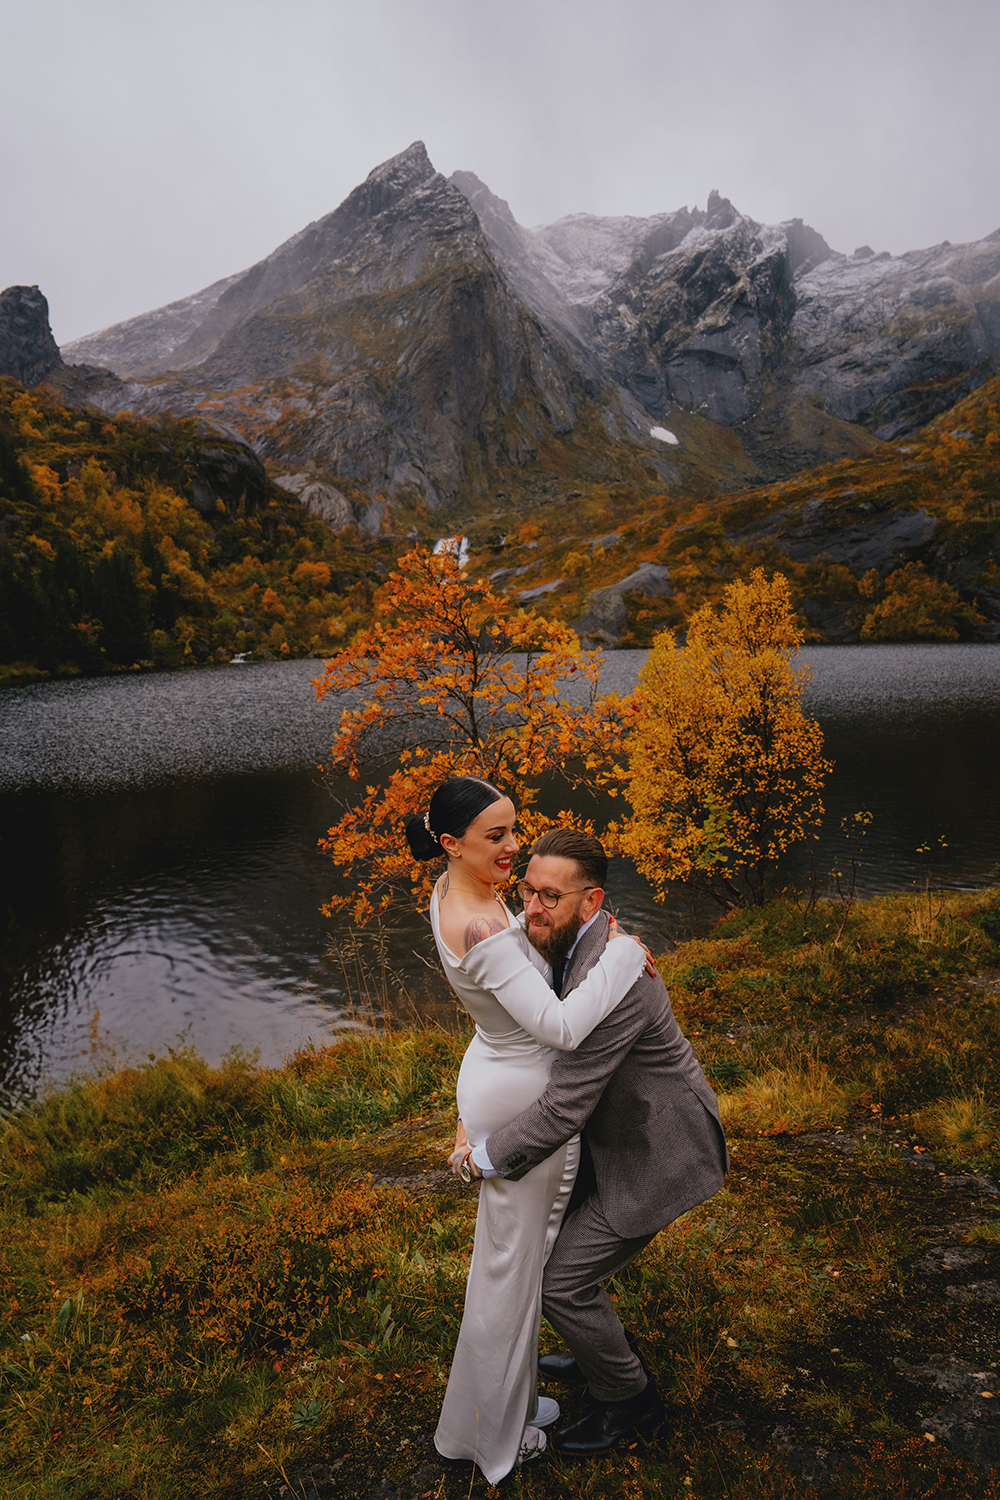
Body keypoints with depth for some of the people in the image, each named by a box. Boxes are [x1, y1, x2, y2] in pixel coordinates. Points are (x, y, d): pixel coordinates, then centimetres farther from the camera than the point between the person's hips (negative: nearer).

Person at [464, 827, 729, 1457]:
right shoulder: (578, 944, -3)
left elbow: (564, 1108, -32)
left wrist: (486, 1156, -18)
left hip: (659, 1155, -9)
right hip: (619, 1139, 9)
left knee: (561, 1282, -2)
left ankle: (630, 1400, 24)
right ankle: (610, 1353, 41)